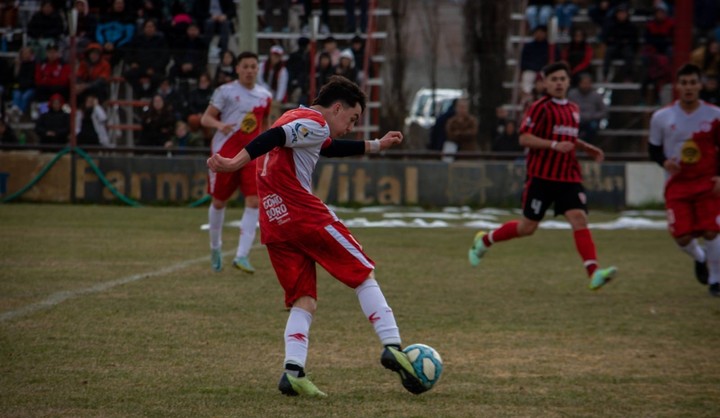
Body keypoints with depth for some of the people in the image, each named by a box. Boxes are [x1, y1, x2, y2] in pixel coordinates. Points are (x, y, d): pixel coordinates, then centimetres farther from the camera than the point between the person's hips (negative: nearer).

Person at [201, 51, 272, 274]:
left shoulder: (265, 96, 9)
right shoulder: (225, 91, -3)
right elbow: (206, 118, -5)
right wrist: (219, 124, -26)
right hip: (224, 153, -2)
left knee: (254, 202, -14)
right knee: (219, 202, 8)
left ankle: (242, 256, -15)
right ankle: (215, 247, 34)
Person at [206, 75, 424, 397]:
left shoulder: (296, 120, 26)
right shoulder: (314, 123, -5)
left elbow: (329, 148, 44)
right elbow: (273, 138, -21)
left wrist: (375, 146, 52)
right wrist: (235, 164, -31)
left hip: (274, 226, 9)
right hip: (303, 214, -9)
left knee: (304, 301, 6)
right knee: (364, 275, 4)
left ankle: (293, 371, -13)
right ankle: (392, 347, -5)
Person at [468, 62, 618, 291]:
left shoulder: (573, 109, 16)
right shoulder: (540, 108, -6)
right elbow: (524, 138, -14)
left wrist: (586, 148, 16)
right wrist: (554, 145, -23)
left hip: (569, 177, 5)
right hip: (541, 175, -5)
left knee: (579, 218, -14)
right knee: (527, 227, 2)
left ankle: (594, 273, -25)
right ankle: (484, 240, 28)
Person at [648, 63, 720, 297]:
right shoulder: (661, 117, 0)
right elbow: (653, 148, 9)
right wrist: (664, 162, -13)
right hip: (677, 184, 1)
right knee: (682, 236, -7)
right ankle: (700, 259, 29)